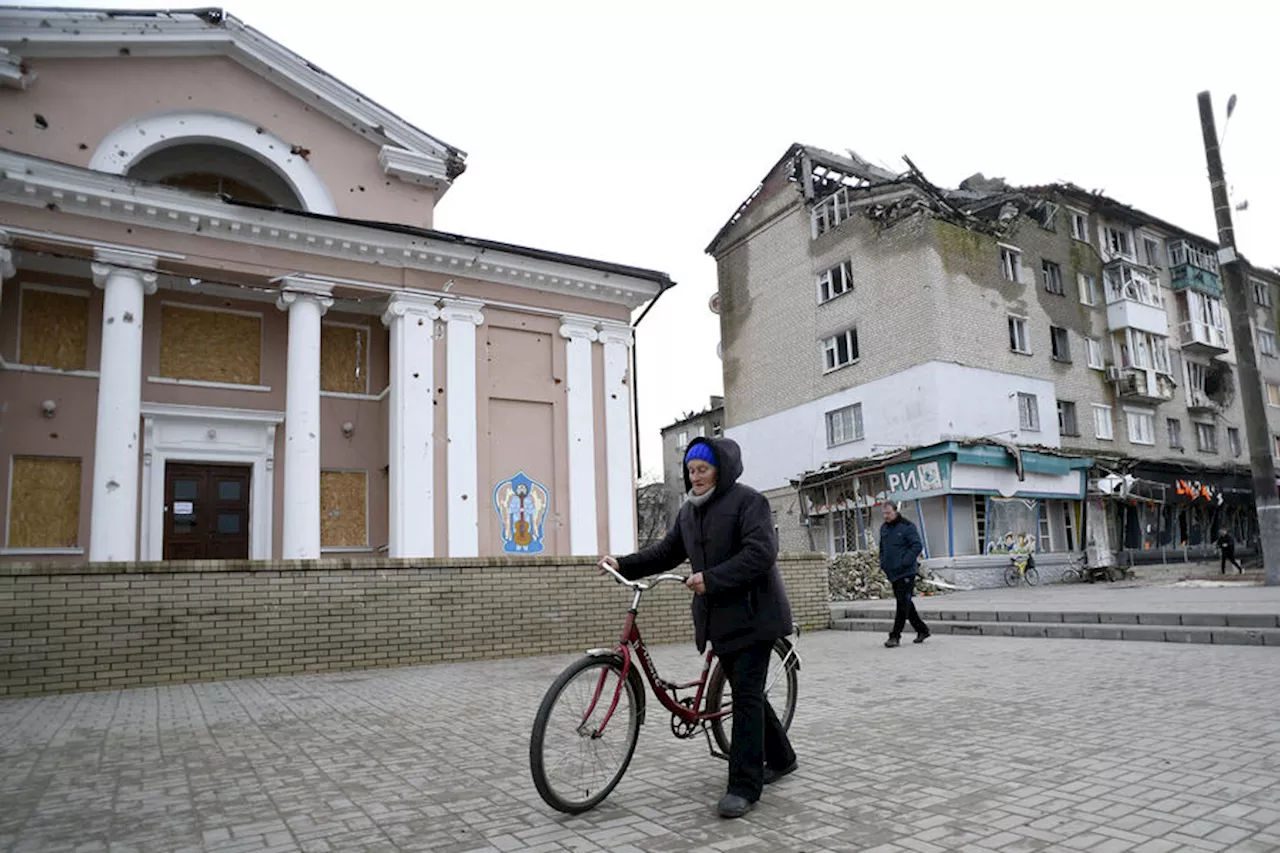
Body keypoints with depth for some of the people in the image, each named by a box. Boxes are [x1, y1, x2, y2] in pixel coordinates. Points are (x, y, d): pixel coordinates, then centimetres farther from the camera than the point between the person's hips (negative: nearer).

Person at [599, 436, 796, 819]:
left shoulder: (748, 501, -13)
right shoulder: (688, 512, 11)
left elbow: (761, 553, -24)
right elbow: (666, 552, 11)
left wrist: (711, 579, -30)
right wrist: (624, 564, -3)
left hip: (752, 615, -8)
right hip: (719, 617, 8)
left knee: (747, 695, -7)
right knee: (745, 692, 16)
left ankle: (744, 786, 0)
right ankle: (781, 758, 36)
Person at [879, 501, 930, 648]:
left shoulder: (907, 526, -9)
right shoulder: (884, 528, 13)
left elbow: (918, 546, -14)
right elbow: (882, 548, 25)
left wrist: (905, 562, -19)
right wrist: (883, 564, 11)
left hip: (906, 573, -8)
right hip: (892, 573, 8)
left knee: (903, 604, -7)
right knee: (905, 603, 13)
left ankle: (895, 636, -6)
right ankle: (922, 630, 26)